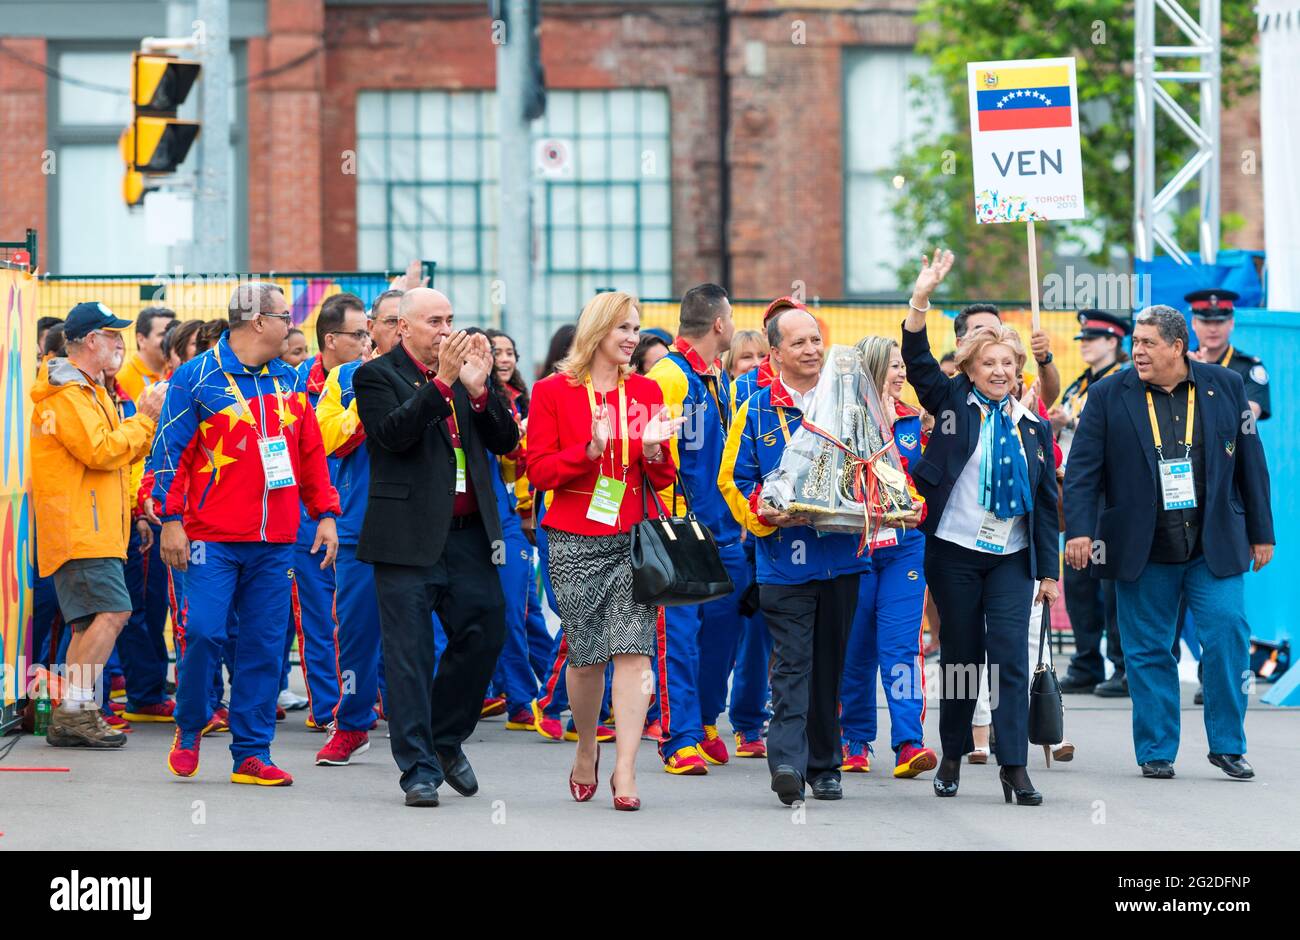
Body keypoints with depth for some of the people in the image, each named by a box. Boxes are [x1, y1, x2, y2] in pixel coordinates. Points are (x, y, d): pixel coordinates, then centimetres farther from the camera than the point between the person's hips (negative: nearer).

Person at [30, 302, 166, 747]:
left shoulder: (88, 391, 23)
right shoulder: (66, 393, -11)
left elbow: (115, 453, 23)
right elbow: (101, 451, -19)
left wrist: (145, 417, 11)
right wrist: (145, 418, -9)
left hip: (94, 526, 11)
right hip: (80, 527, -11)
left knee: (90, 622, 8)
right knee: (112, 611, -18)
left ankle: (73, 718, 8)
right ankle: (73, 710, -18)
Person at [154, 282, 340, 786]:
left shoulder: (289, 382, 14)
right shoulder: (197, 377, -2)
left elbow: (312, 452, 19)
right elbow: (170, 449, -3)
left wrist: (325, 514, 11)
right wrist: (171, 519, -9)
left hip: (275, 540, 5)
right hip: (212, 538, -5)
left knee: (264, 645, 2)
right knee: (203, 632, -12)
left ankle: (251, 754, 7)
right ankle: (189, 729, 12)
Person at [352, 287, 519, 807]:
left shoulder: (464, 372, 14)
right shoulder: (377, 376, -1)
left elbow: (506, 440, 7)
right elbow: (394, 433, -18)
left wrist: (478, 389, -8)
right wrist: (441, 382, -22)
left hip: (468, 532, 5)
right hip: (409, 537, -5)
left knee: (485, 630, 3)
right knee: (409, 656, -3)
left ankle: (446, 738, 23)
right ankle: (418, 768, 1)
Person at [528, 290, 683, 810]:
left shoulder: (646, 392, 10)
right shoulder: (552, 392, 3)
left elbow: (663, 478, 12)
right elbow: (539, 470, -3)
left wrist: (654, 449, -9)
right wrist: (591, 450, -17)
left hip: (636, 537, 1)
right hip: (575, 542, -1)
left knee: (634, 649, -11)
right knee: (585, 655, 3)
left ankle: (624, 769, -12)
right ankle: (586, 751, 28)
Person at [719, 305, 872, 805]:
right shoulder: (757, 411, 1)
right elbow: (735, 480, 3)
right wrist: (763, 513, -13)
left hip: (842, 556, 3)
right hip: (785, 560, -3)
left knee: (829, 665, 11)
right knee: (792, 663, -12)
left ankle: (824, 765, 19)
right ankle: (787, 761, -20)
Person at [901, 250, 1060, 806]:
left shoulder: (1033, 425, 9)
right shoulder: (953, 404, 3)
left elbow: (1047, 502, 11)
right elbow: (918, 362, -12)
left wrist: (1050, 570, 7)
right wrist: (921, 299, -25)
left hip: (1012, 557, 1)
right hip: (955, 551, -1)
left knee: (1010, 654, -8)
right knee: (960, 653, 6)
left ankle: (1014, 766, -10)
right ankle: (953, 756, 20)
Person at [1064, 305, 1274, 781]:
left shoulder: (1225, 386, 4)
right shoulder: (1109, 395, 1)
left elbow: (1250, 462, 9)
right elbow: (1082, 469, -1)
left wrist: (1261, 532, 8)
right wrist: (1079, 530, -13)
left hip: (1215, 547, 0)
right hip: (1142, 550, 0)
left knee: (1228, 635, -9)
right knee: (1148, 651, 4)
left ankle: (1227, 745, 3)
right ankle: (1156, 750, 15)